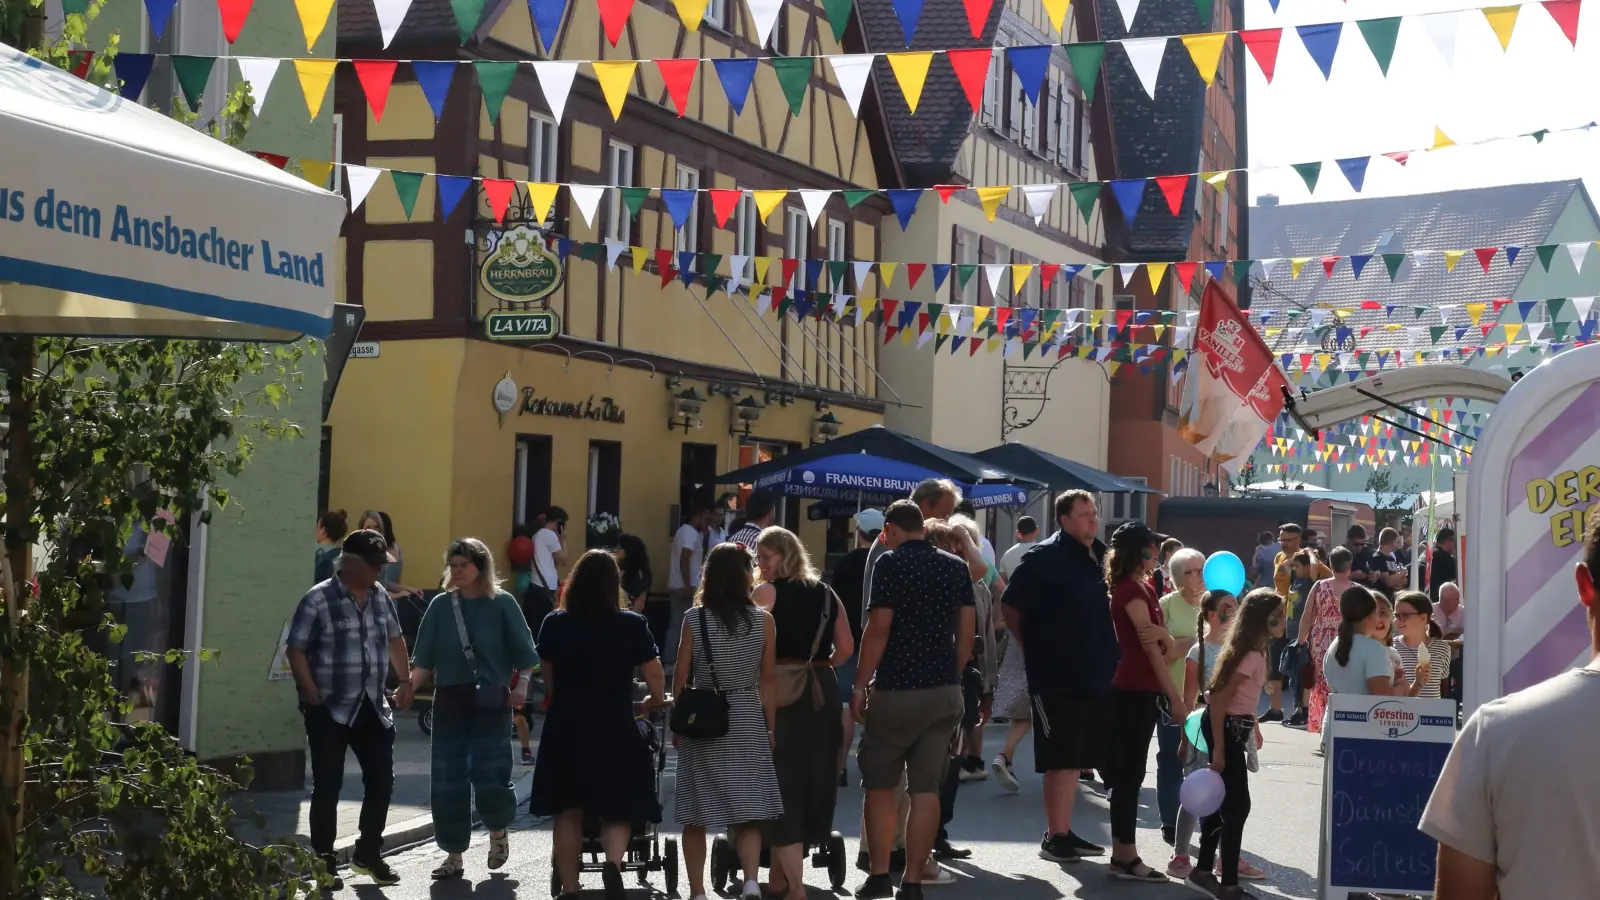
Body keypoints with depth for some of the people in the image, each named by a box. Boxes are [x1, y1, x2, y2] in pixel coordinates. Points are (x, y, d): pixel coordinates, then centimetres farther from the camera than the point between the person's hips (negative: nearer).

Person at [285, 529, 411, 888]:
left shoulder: (380, 596, 7)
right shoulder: (319, 600, -13)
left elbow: (394, 639, 21)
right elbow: (296, 651, -12)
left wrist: (405, 681, 14)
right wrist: (313, 697, -15)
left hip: (373, 708, 6)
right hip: (331, 710, -6)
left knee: (381, 780, 9)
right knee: (328, 787, 1)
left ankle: (367, 854, 25)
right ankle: (324, 863, 12)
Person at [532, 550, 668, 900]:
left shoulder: (554, 624, -1)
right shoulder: (632, 625, -6)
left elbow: (548, 680, 8)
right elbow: (656, 681, -5)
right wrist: (654, 701, 16)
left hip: (566, 730, 1)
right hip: (615, 731, -1)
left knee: (568, 812, 13)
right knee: (617, 812, 9)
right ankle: (613, 862, -19)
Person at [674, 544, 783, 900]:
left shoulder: (694, 620, -3)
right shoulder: (762, 620, -2)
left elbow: (680, 678, -1)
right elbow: (768, 679, 1)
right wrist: (769, 727, 10)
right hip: (747, 721, 0)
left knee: (695, 816, 9)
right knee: (747, 811, 2)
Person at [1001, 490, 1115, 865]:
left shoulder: (1102, 556, 12)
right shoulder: (1046, 557, -11)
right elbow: (1010, 607, -10)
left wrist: (1109, 657, 16)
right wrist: (1033, 647, -5)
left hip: (1095, 676, 8)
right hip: (1057, 676, -7)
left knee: (1074, 758, 13)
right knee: (1061, 758, -4)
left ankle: (1063, 833, 22)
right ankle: (1055, 837, 1)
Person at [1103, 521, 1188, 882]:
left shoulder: (1143, 588, 14)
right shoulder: (1132, 591, -14)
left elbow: (1162, 645, 10)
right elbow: (1151, 649, -16)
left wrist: (1165, 636, -15)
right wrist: (1175, 699, -15)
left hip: (1141, 690, 9)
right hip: (1134, 692, -9)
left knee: (1130, 772, 10)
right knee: (1129, 773, -5)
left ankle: (1124, 854, 14)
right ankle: (1124, 857, -2)